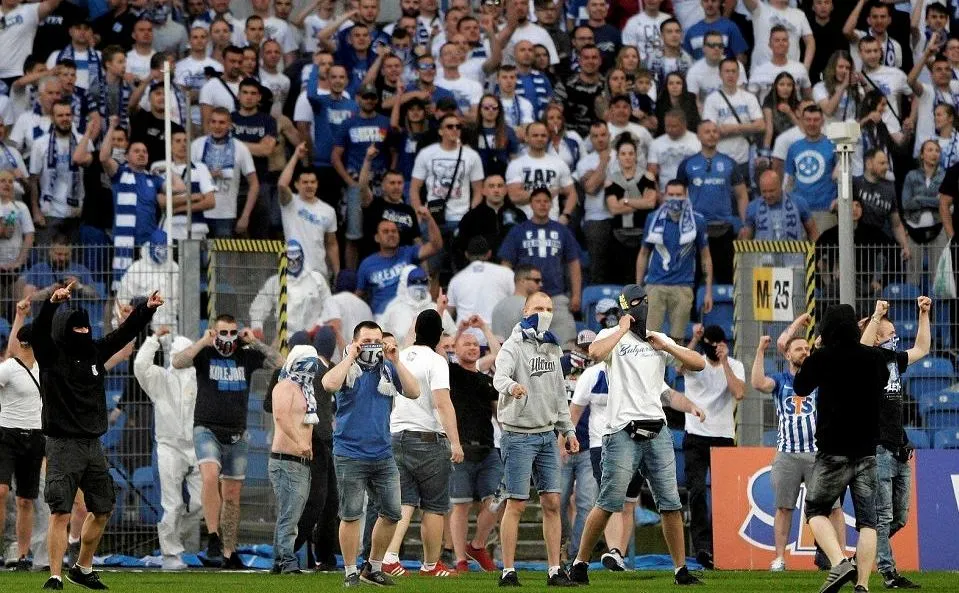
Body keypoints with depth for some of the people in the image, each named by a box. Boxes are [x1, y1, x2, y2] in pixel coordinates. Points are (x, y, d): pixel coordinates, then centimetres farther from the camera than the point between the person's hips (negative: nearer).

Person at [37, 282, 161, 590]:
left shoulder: (94, 352, 10)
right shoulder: (51, 355, -6)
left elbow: (124, 333, 12)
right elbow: (39, 330, -23)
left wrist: (147, 309, -1)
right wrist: (53, 303, -41)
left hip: (93, 445, 7)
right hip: (63, 445, -7)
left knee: (102, 509, 13)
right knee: (61, 512, -12)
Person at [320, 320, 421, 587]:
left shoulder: (388, 369, 8)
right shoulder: (347, 368, -3)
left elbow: (413, 392, -2)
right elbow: (330, 384, -25)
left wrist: (396, 361, -7)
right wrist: (351, 357, -17)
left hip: (383, 454, 5)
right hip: (350, 454, -5)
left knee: (392, 513, 7)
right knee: (351, 515, -1)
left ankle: (374, 567, 21)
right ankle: (350, 572, 8)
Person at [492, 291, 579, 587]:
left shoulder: (552, 348, 12)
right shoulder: (514, 346, -9)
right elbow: (500, 377, -29)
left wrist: (568, 430, 17)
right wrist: (511, 386, -52)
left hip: (547, 435, 6)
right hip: (518, 436, -6)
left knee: (552, 503, 5)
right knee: (516, 505, -5)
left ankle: (555, 570, 9)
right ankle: (508, 572, 0)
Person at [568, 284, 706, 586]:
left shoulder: (660, 340, 16)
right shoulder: (612, 336, 2)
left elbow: (698, 364, 11)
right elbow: (596, 353, -22)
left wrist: (666, 346, 1)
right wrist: (622, 329, -11)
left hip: (657, 430, 5)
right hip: (623, 432, -5)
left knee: (670, 503, 3)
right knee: (609, 502, -6)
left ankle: (681, 569, 8)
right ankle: (580, 564, 4)